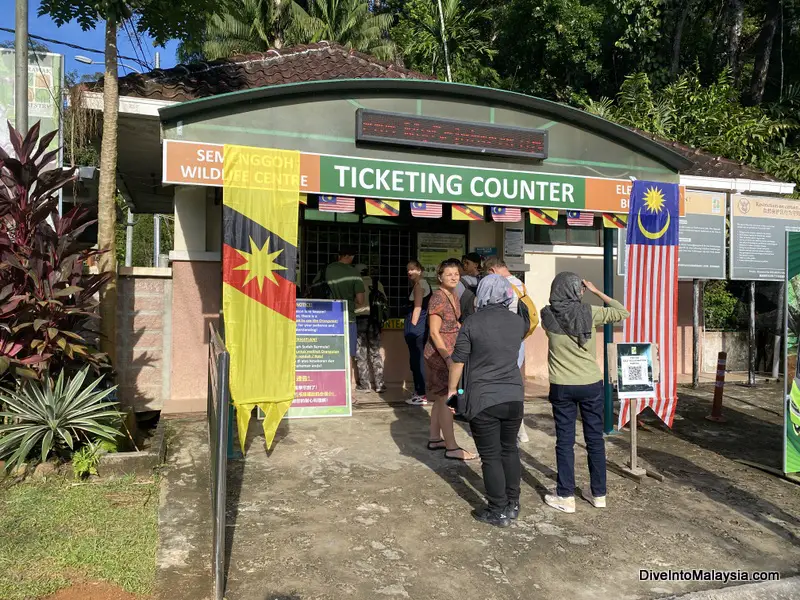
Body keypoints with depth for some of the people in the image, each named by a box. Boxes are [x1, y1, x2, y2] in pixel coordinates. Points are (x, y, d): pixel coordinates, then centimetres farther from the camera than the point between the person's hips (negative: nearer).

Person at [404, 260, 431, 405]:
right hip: (421, 327, 10)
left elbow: (417, 308, -15)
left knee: (416, 360, -6)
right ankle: (419, 392, 21)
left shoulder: (419, 284, -10)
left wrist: (412, 328, -14)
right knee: (417, 360, 14)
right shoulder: (424, 283, 18)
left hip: (416, 327, -10)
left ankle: (421, 395, -3)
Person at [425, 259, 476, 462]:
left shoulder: (454, 296, 9)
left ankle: (434, 439, 28)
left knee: (441, 398, 16)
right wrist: (448, 358, -22)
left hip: (449, 352, 9)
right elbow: (434, 333, -20)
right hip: (440, 354, -9)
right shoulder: (438, 298, -17)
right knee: (447, 400, -3)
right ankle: (451, 448, 5)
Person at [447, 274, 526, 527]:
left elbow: (458, 361, -7)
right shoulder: (517, 321, 1)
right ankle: (513, 504, 31)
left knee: (491, 456, 7)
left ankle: (499, 512, 16)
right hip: (514, 397, 5)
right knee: (510, 449, 20)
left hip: (483, 400, -4)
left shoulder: (472, 323, -11)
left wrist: (452, 388, 8)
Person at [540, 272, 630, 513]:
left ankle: (566, 497, 13)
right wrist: (596, 291, 6)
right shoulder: (589, 313, -9)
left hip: (561, 387, 0)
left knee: (565, 441, 8)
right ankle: (599, 494, 23)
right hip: (591, 384, 0)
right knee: (595, 439, 12)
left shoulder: (547, 315, -7)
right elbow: (623, 312, 4)